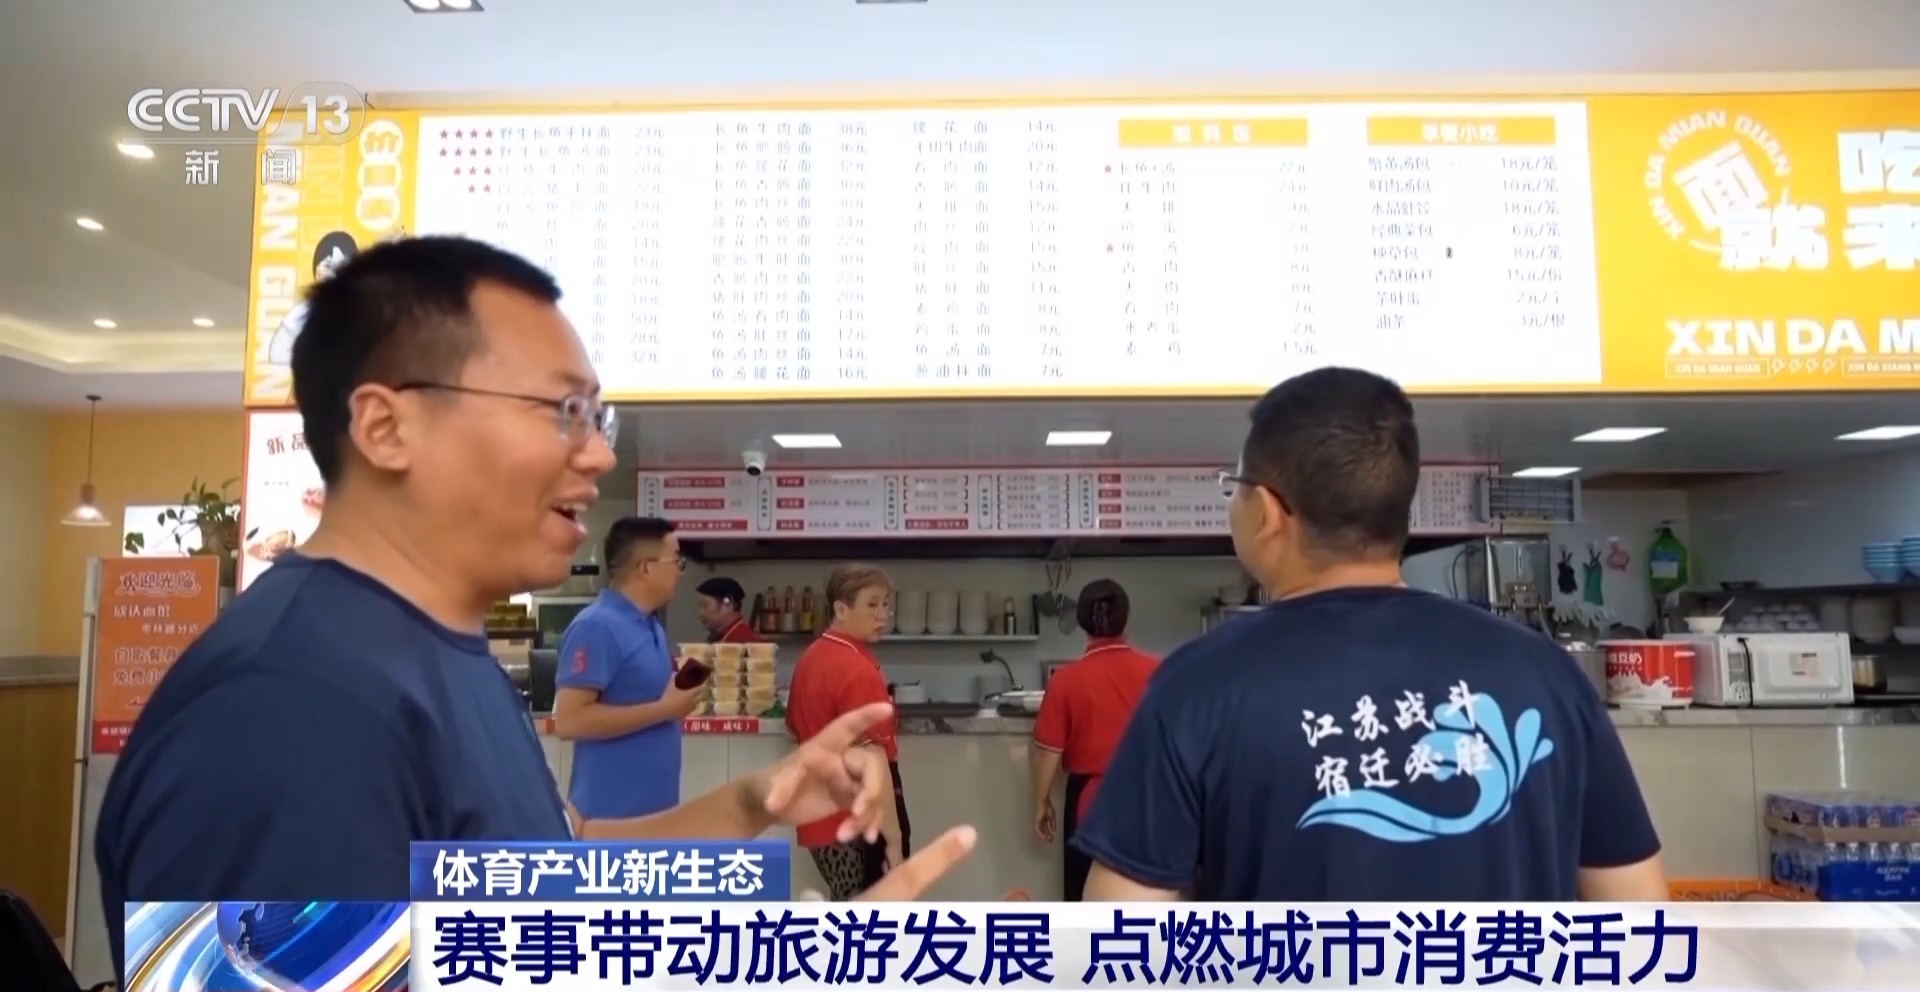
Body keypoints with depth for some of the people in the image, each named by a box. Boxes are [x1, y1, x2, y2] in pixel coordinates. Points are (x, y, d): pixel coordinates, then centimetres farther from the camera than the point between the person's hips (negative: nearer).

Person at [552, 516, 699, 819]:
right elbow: (569, 720, -24)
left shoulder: (651, 625, 11)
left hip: (654, 806, 10)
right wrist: (664, 709, -20)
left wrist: (677, 699, 4)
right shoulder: (597, 626, -17)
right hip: (612, 811, -9)